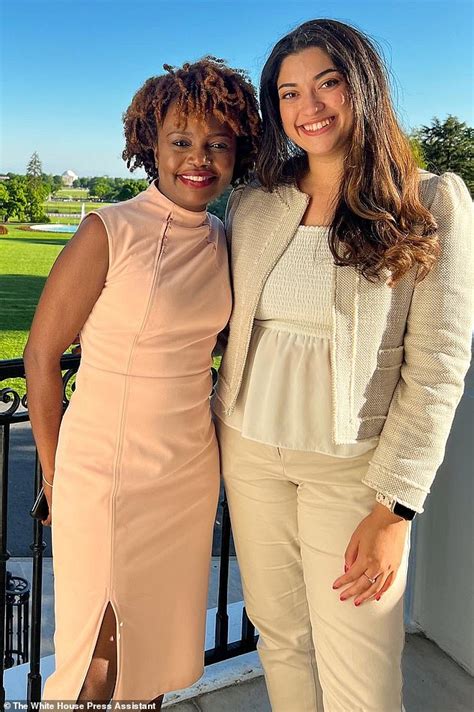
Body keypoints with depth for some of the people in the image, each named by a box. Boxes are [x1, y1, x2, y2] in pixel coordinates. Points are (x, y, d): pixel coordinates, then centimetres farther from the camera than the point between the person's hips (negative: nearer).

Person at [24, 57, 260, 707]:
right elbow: (42, 354, -10)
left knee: (162, 636, 21)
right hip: (108, 475, -5)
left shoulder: (224, 242, 2)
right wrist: (55, 476, -4)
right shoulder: (110, 231, -15)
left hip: (192, 473, 5)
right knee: (98, 655, 10)